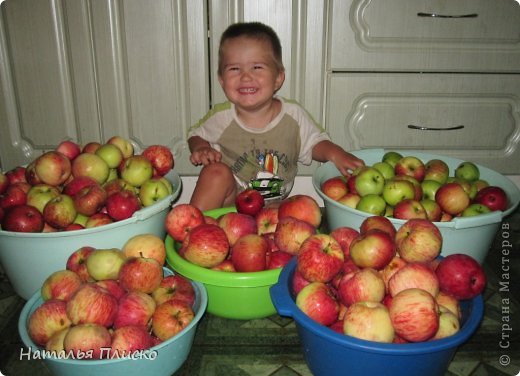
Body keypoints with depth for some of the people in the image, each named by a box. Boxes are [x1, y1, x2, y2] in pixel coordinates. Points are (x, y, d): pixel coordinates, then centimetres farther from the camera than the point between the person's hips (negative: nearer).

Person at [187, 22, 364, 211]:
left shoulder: (293, 115, -9)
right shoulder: (221, 117, -10)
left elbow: (315, 143, 3)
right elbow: (197, 134, 9)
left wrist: (334, 153, -17)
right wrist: (201, 149, -14)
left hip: (276, 205, 2)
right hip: (231, 200, -2)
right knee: (217, 171, -30)